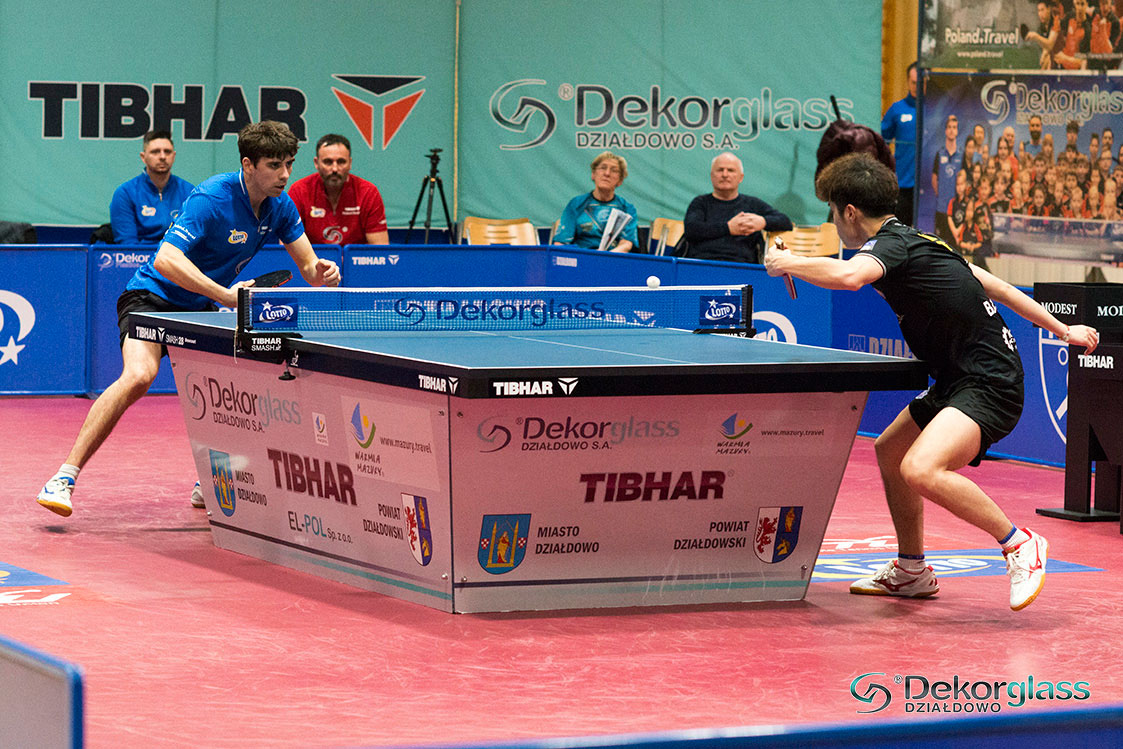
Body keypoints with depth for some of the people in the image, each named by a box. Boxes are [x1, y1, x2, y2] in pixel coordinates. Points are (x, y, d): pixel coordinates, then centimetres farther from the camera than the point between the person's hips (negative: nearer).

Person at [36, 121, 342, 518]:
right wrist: (227, 295, -40)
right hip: (153, 297, -8)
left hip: (199, 310, 8)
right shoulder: (212, 198, -25)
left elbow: (308, 267, 7)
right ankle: (65, 477, -31)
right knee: (139, 376, -32)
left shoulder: (279, 205, -2)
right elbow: (166, 260, -34)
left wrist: (321, 272, -18)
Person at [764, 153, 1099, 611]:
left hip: (990, 384, -11)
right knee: (889, 451, 22)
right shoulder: (917, 242, 16)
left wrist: (788, 262, -18)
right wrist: (1062, 330, 24)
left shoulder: (891, 244, -14)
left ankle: (1020, 545, -16)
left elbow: (848, 275, -37)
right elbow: (998, 286, 19)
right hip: (958, 382, 11)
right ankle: (911, 571, 33)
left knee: (921, 469, -29)